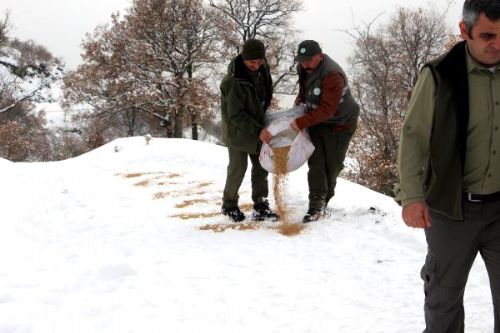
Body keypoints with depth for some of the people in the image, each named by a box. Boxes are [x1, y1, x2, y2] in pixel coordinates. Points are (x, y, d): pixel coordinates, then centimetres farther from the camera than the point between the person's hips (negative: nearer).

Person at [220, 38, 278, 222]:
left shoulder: (262, 68, -6)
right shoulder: (234, 81, -30)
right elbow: (235, 115, -28)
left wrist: (261, 126, 11)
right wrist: (258, 130, -31)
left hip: (257, 126, 7)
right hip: (237, 129, -7)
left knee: (261, 166, 8)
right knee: (238, 168, 2)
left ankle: (260, 206, 16)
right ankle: (229, 205, 22)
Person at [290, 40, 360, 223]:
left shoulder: (332, 75, -31)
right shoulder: (304, 68, -4)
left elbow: (327, 109, -34)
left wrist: (302, 122, -35)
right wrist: (298, 104, -6)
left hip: (339, 124, -6)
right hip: (316, 119, 6)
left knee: (332, 163, 4)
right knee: (316, 161, -7)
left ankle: (323, 199, 25)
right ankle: (317, 203, -9)